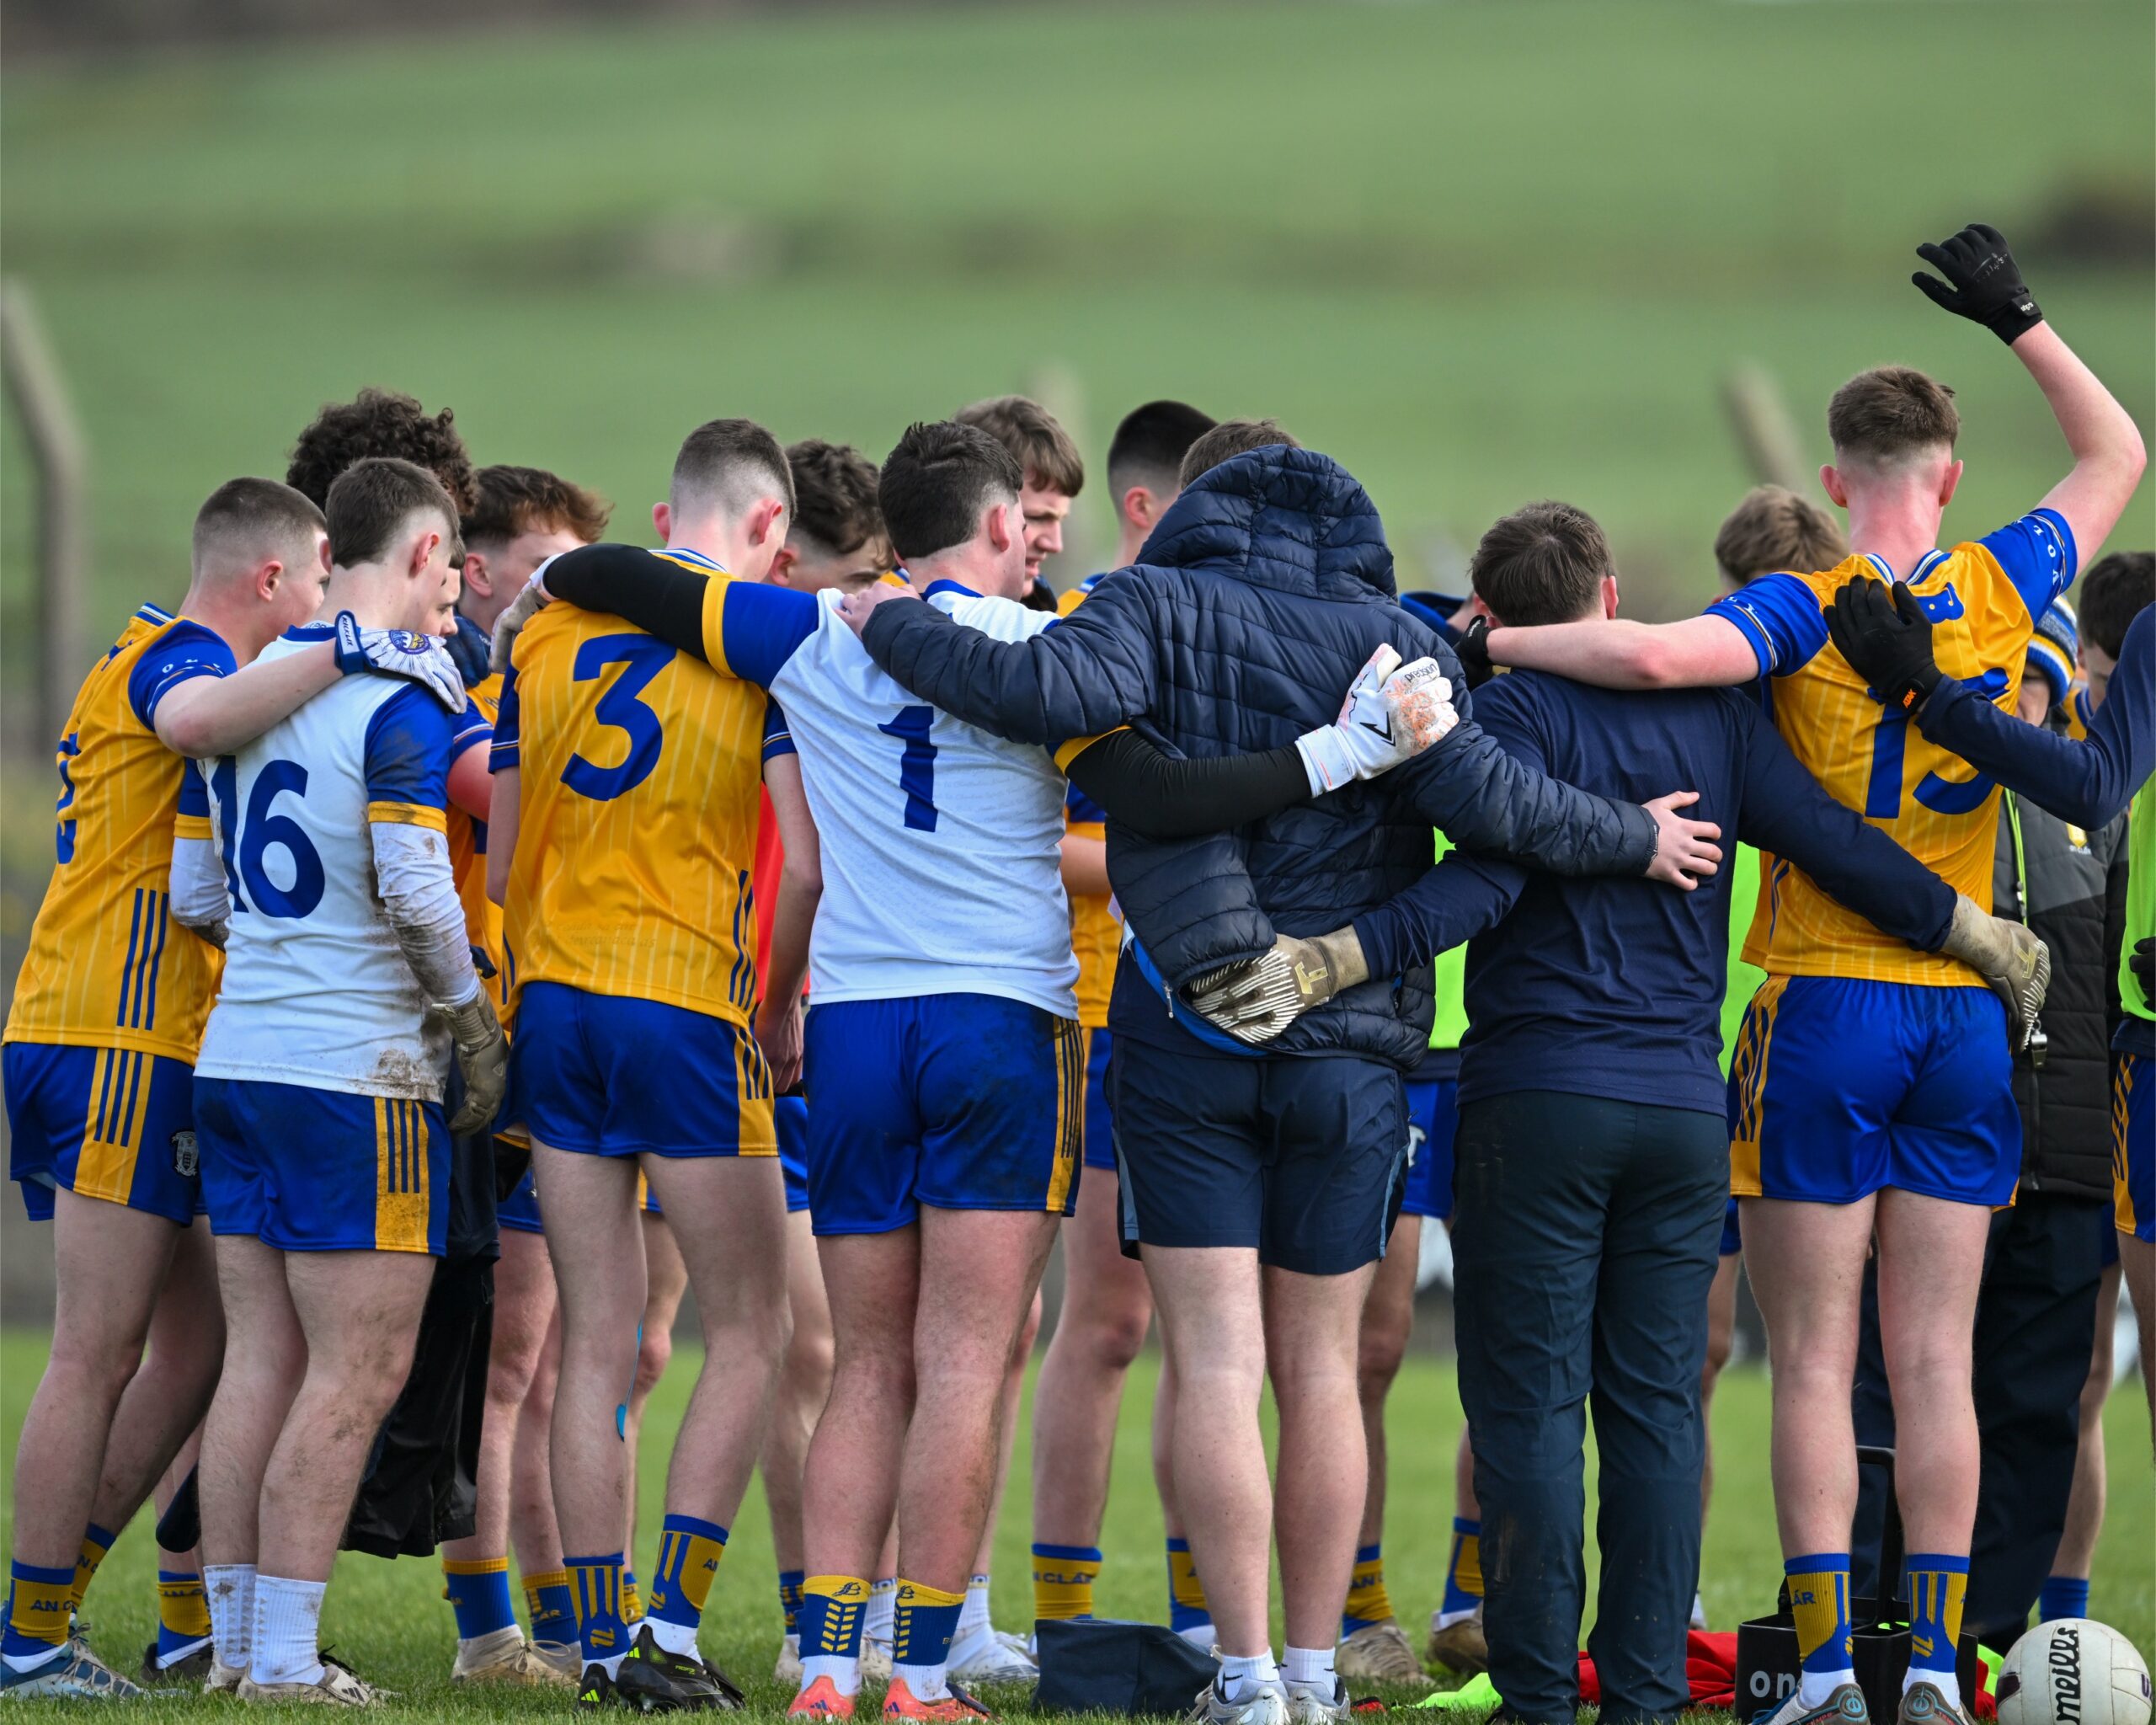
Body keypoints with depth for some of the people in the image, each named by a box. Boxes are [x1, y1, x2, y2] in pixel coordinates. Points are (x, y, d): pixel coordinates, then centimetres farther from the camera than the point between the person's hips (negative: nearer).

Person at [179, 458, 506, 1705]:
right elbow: (418, 893, -19)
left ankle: (236, 1640, 11)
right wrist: (475, 1025, -4)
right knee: (359, 1371, -4)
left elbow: (196, 892, 15)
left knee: (263, 1357, 10)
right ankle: (286, 1658, -5)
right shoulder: (405, 701, -12)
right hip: (357, 1074, -8)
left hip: (235, 1061, 8)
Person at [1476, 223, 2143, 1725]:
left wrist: (1497, 642, -16)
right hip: (1968, 1017, 3)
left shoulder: (1808, 611, -10)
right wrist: (2020, 321, 22)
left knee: (1815, 1360, 0)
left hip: (1826, 1010, -3)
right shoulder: (2001, 589, 2)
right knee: (1936, 1362, 5)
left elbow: (1658, 656, -29)